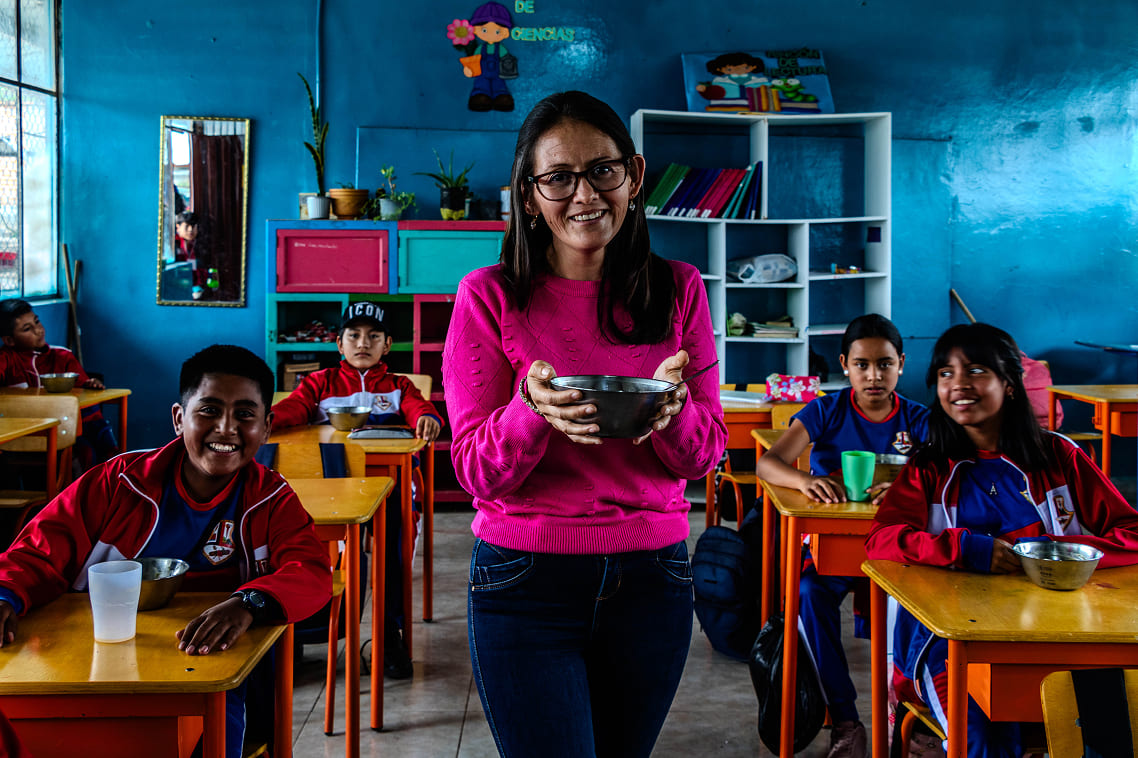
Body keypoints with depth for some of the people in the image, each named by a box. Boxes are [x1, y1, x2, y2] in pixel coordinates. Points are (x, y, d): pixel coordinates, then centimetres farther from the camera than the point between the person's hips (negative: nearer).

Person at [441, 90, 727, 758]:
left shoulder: (679, 290, 2)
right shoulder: (490, 297, -5)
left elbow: (705, 456, 3)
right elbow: (475, 471, -6)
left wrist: (670, 407, -20)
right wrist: (533, 410, -26)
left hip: (651, 580, 3)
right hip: (526, 584, -3)